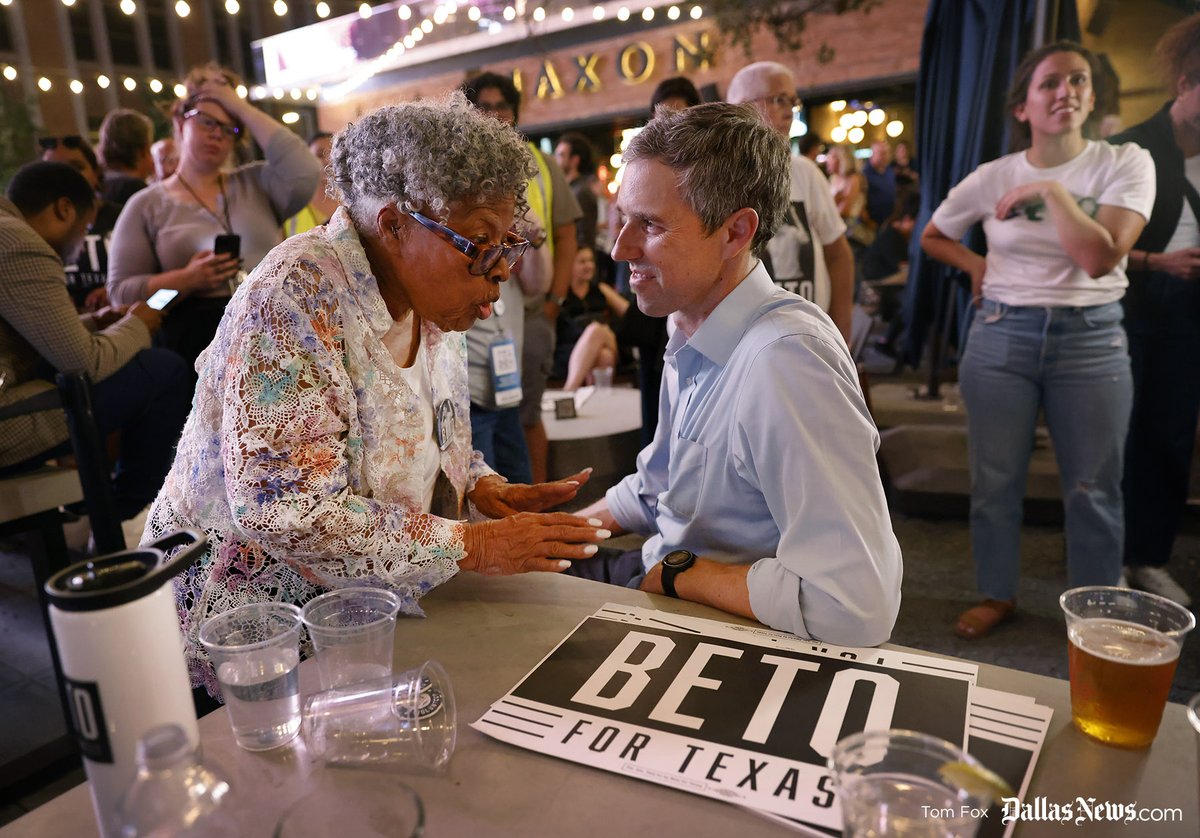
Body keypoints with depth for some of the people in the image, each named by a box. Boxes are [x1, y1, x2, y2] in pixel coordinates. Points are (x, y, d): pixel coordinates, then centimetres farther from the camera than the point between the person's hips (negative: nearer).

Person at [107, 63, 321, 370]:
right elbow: (122, 292, 9)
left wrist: (241, 107, 7)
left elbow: (305, 174, 0)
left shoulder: (253, 183, 22)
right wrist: (188, 279, -10)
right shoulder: (147, 206, 15)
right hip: (202, 327, -2)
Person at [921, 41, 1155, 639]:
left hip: (1091, 339, -1)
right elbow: (932, 237, 15)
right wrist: (977, 266, 0)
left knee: (1093, 489, 7)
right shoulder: (992, 177, 1)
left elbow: (1098, 259, -16)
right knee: (995, 479, 8)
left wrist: (1050, 190, -14)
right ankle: (997, 596, 26)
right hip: (1001, 337, 1)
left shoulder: (1125, 164, -3)